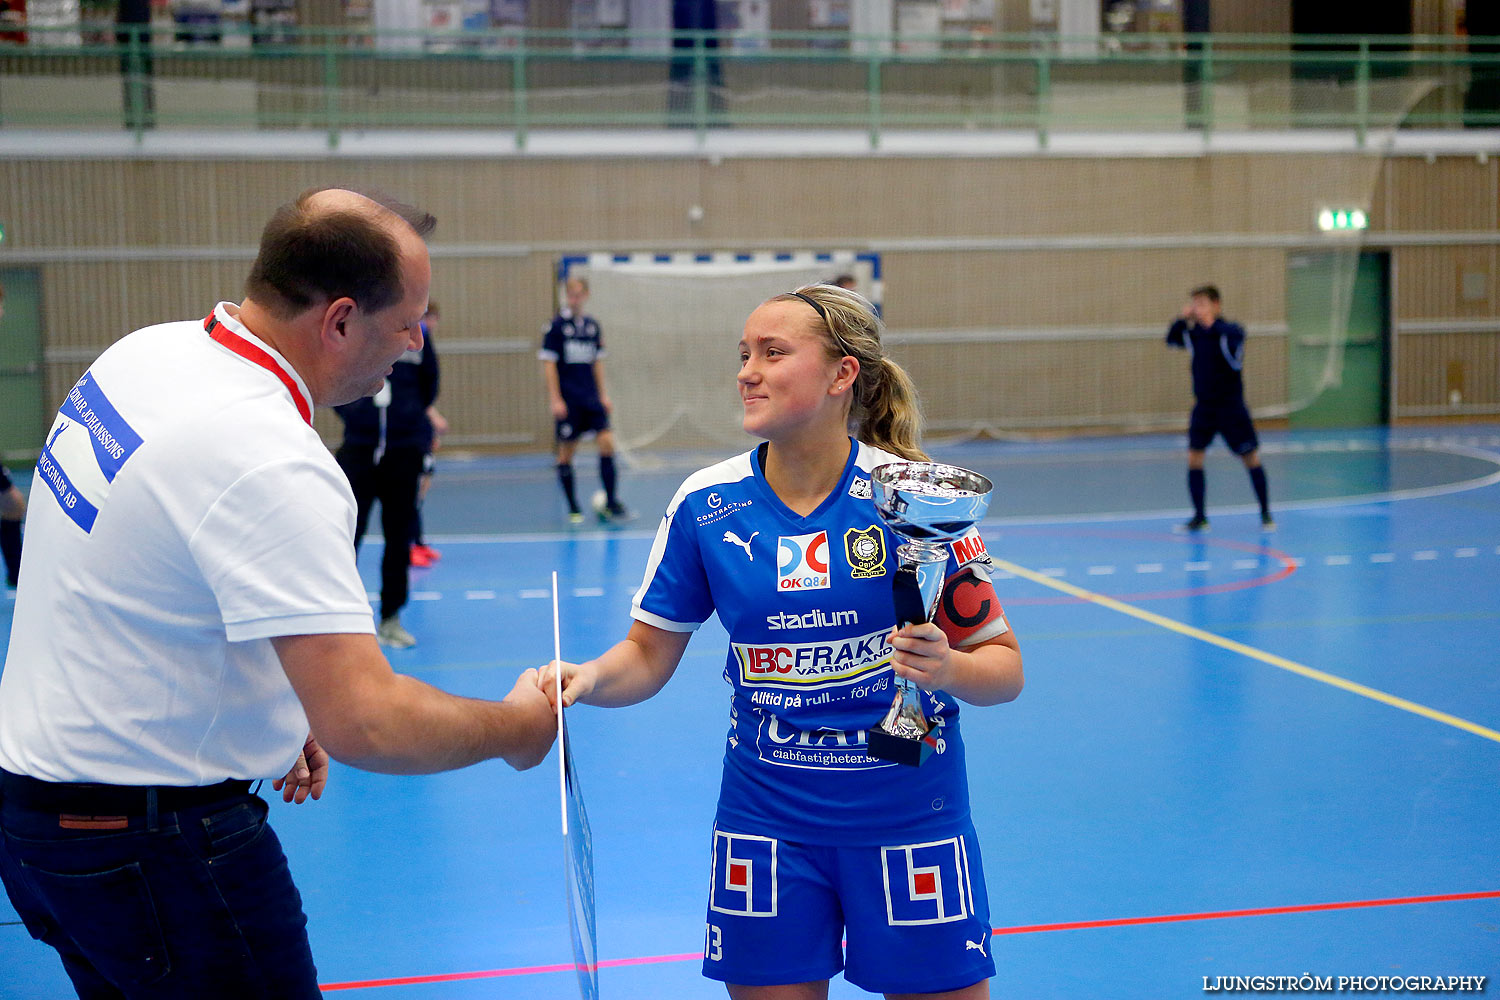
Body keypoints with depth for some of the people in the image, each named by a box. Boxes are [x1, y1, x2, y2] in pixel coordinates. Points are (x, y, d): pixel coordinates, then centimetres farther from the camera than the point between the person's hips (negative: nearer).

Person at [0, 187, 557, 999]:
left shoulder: (147, 350, 0)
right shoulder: (274, 466, -28)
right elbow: (366, 723, -32)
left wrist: (266, 717, 12)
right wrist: (517, 726, -15)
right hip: (146, 838, -9)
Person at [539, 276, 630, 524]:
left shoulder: (592, 325, 10)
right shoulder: (556, 325, -5)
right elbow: (549, 364, -7)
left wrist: (603, 394, 12)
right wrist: (555, 399, -13)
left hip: (591, 399, 4)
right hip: (567, 401, -4)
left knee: (607, 443, -6)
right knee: (566, 452, 0)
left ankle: (611, 503, 0)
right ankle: (573, 509, 10)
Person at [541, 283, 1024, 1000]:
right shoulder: (705, 504, -4)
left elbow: (1003, 666, -5)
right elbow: (649, 654, 5)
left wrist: (947, 668, -26)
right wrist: (588, 678, -15)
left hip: (909, 816, -1)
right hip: (766, 821, 2)